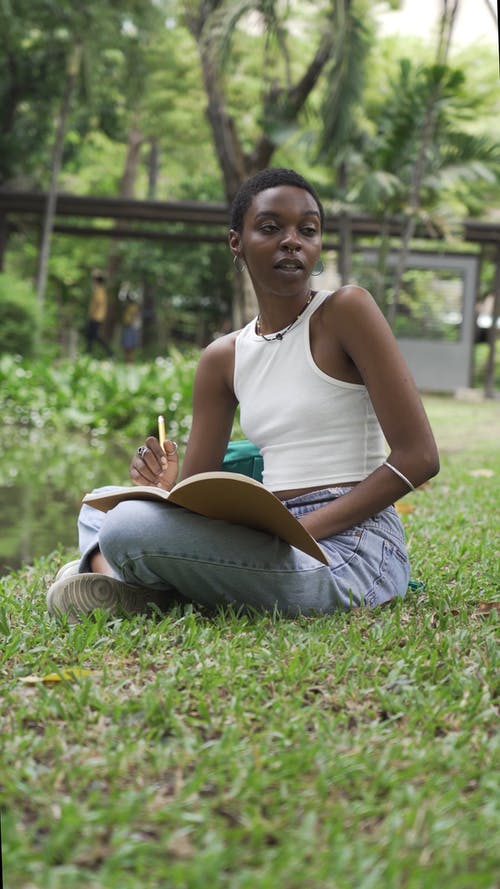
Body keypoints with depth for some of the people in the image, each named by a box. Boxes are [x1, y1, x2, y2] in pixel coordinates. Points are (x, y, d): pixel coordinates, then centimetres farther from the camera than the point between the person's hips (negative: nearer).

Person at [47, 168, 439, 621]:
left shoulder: (346, 310, -5)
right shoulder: (223, 359, 13)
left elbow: (418, 457, -11)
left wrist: (304, 527, -17)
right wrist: (168, 486, -12)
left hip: (346, 550, -7)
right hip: (274, 541, 7)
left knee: (129, 527, -26)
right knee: (100, 507, 19)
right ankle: (108, 571, -10)